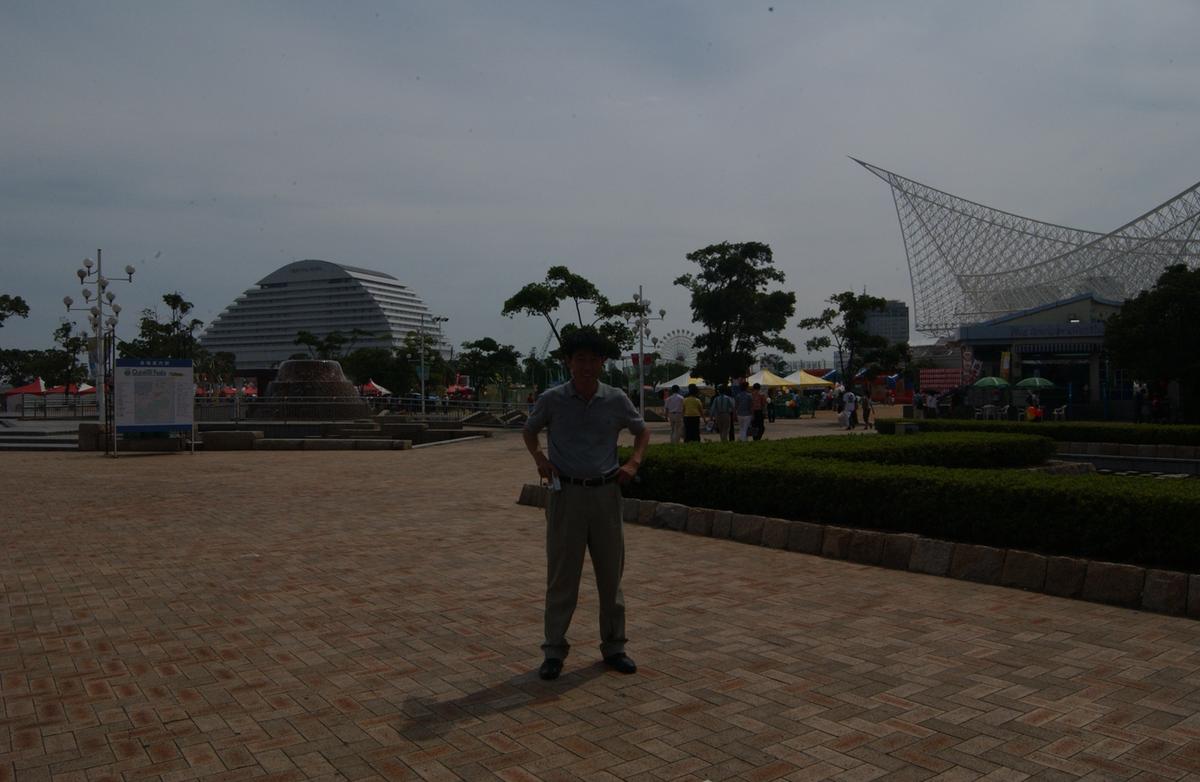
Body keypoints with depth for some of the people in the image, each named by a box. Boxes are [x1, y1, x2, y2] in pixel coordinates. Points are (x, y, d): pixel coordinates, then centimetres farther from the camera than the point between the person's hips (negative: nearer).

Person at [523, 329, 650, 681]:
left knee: (611, 573, 10)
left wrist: (633, 463, -1)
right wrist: (540, 459, -5)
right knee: (561, 575, 2)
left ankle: (614, 646, 24)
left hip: (605, 493, 2)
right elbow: (529, 431, 13)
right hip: (566, 494, -2)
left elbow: (642, 431, 15)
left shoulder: (616, 400, -1)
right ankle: (554, 651, 14)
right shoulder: (552, 400, -5)